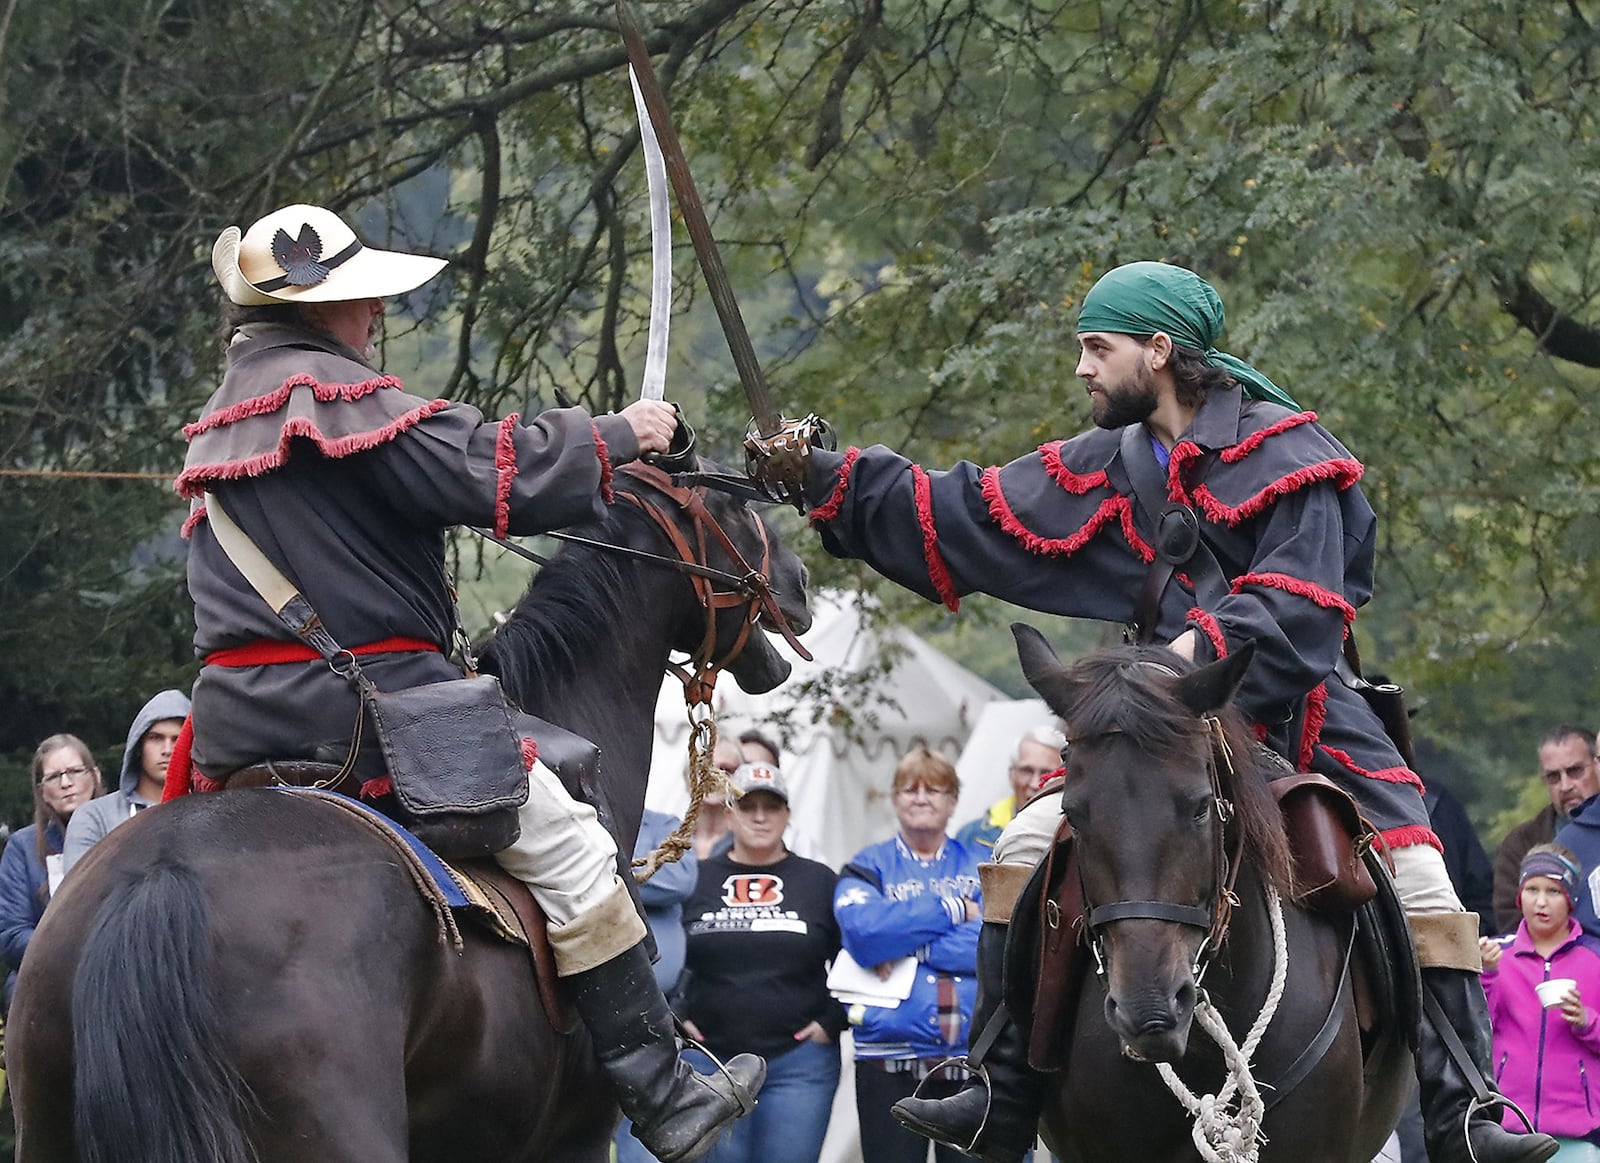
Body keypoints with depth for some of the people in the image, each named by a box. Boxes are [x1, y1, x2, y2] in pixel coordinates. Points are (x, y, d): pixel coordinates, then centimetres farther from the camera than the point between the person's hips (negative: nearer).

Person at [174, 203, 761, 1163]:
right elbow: (487, 470, -17)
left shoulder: (219, 426, 19)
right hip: (371, 704, -9)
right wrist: (618, 436, -5)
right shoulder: (332, 391, -12)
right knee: (574, 852, -1)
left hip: (240, 719, 9)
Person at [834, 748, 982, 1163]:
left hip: (974, 1053, 1)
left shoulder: (980, 867, 11)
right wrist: (953, 909, -7)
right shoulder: (868, 868, 9)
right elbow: (864, 930, -12)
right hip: (891, 1058, -1)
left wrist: (907, 945, -11)